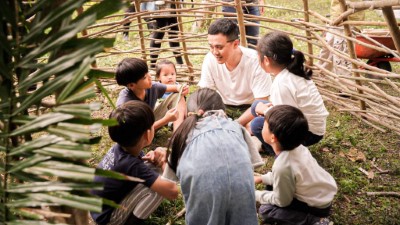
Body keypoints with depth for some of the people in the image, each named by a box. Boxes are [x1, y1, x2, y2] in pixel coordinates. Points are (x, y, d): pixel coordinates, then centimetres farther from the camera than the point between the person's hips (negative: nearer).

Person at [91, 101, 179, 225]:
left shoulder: (121, 147, -10)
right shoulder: (131, 164, -32)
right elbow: (173, 191, -32)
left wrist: (153, 157, -14)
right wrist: (162, 162, -15)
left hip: (103, 204, 8)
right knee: (158, 186, -23)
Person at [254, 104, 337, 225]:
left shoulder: (282, 166, -34)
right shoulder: (295, 147, -10)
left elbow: (281, 201, -18)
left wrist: (256, 195, -5)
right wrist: (261, 178, 10)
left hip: (318, 206, -8)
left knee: (265, 210, -8)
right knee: (273, 182, 18)